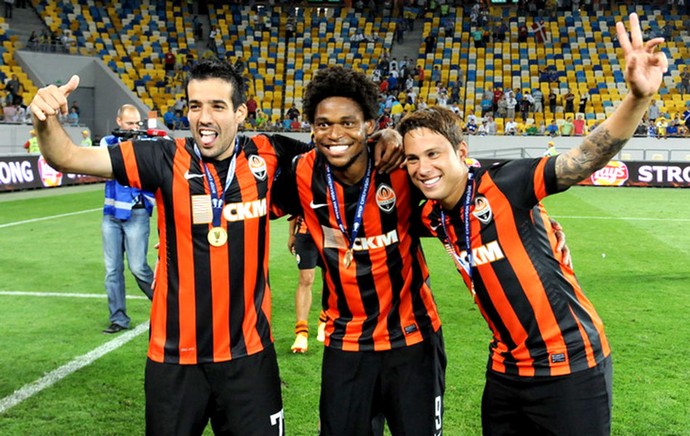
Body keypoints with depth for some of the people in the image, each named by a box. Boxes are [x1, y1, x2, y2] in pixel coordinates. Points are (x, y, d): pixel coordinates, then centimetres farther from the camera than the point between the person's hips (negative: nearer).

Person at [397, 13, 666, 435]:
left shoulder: (503, 185, -19)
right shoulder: (432, 217, 0)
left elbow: (588, 158, -32)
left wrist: (638, 97, -45)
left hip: (571, 363, -6)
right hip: (507, 368, 7)